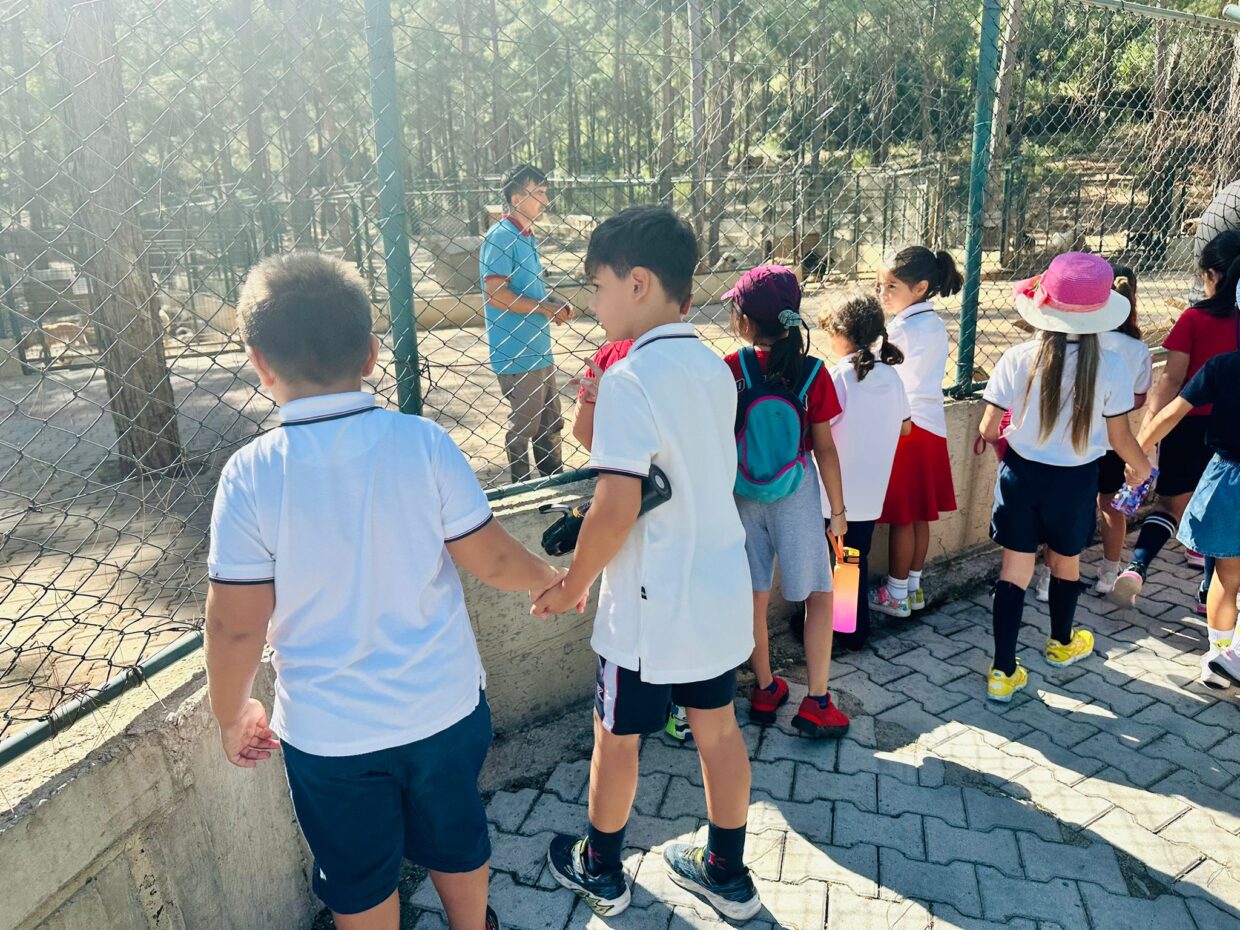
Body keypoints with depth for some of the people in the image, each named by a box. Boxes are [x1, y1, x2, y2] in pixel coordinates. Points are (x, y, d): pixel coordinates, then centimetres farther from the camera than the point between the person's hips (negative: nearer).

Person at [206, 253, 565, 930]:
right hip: (445, 706, 2)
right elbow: (490, 559, -10)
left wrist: (232, 714, 5)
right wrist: (552, 579, 11)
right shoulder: (423, 442, -17)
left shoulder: (251, 475, -18)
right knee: (455, 838, 27)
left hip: (327, 729, -1)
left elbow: (236, 625, -13)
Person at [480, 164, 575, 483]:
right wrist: (546, 307, -15)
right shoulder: (501, 237, -15)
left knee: (550, 423, 18)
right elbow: (496, 294, -23)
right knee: (523, 428, 2)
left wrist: (555, 304, 4)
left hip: (539, 349, 9)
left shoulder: (527, 237, 14)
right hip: (516, 354, -9)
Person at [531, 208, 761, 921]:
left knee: (617, 736, 15)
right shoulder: (713, 367, 3)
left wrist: (571, 586, -10)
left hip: (653, 604, -7)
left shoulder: (630, 379, -21)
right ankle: (728, 873, 38)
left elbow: (617, 508, -25)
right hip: (721, 591, 7)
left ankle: (600, 869, 37)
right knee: (719, 730, 20)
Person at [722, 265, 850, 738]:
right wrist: (838, 509, 1)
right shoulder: (812, 372, -12)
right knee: (819, 595, 12)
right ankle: (816, 702, 13)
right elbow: (824, 448, -9)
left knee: (754, 596, 13)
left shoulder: (730, 369, -11)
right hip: (796, 498, -1)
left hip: (743, 498, 2)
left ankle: (765, 690, 28)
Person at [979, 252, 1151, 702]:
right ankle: (1062, 643, 48)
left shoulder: (1018, 359, -15)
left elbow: (988, 430, -10)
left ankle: (1003, 672, 9)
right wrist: (1141, 464, 18)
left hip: (1021, 475, 0)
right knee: (1066, 564, 23)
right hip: (1075, 480, 1)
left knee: (1014, 570, 7)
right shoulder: (1109, 368, -14)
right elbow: (1119, 436, -4)